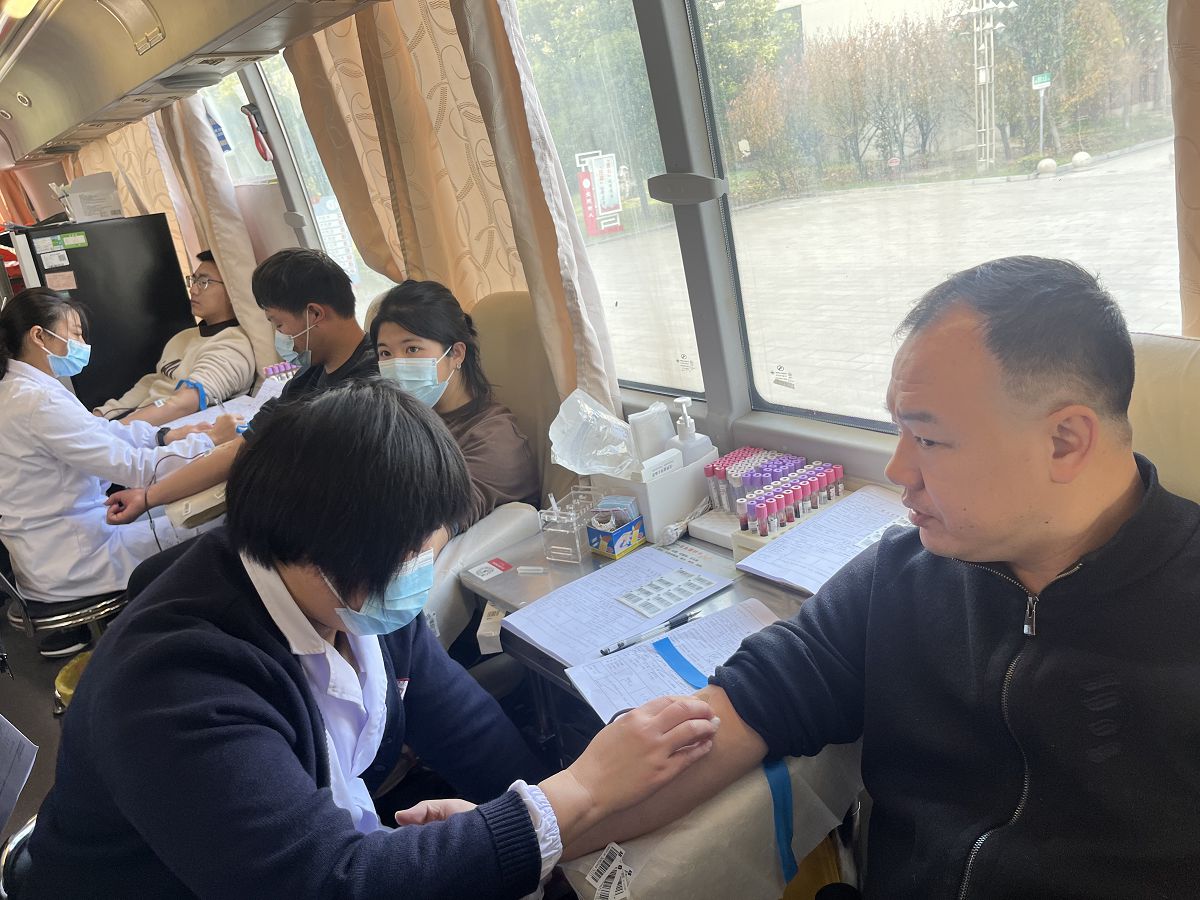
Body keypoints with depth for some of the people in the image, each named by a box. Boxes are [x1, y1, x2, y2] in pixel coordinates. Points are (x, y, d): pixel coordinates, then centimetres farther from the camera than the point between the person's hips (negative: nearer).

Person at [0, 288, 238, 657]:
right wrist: (209, 440, -15)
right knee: (204, 534, 3)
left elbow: (99, 432, 10)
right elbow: (134, 467, -25)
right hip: (65, 563, -10)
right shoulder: (38, 402, -27)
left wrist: (163, 435, -4)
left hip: (37, 549, 10)